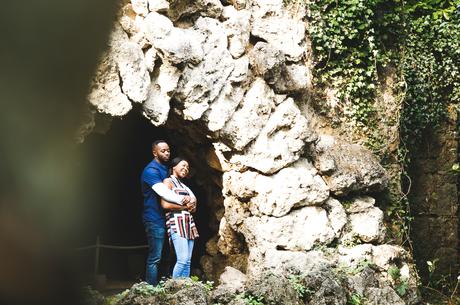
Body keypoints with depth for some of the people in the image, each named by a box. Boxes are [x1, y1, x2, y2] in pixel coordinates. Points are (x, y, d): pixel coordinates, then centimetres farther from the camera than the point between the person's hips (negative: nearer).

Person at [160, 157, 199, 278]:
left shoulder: (183, 185, 26)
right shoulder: (168, 181, 2)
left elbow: (193, 206, 29)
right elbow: (165, 204, -11)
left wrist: (192, 206, 5)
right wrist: (184, 206, -4)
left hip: (189, 223, 8)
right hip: (176, 222, -8)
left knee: (188, 261, 1)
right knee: (183, 260, -18)